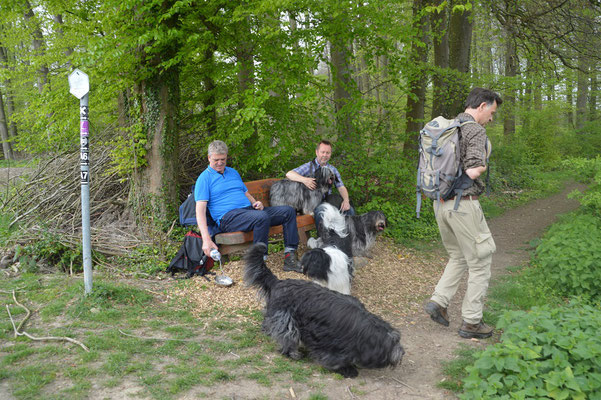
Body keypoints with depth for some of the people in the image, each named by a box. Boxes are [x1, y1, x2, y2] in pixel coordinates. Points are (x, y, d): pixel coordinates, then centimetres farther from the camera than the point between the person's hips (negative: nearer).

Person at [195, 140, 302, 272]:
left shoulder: (233, 172, 24)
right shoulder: (204, 178, 1)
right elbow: (200, 211, -9)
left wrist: (256, 203, 3)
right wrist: (206, 239, -23)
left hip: (249, 209, 8)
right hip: (228, 216, -7)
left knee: (288, 211, -7)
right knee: (262, 217, -36)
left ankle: (290, 257, -11)